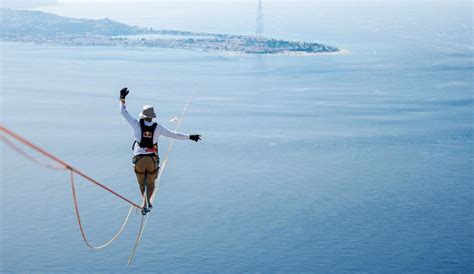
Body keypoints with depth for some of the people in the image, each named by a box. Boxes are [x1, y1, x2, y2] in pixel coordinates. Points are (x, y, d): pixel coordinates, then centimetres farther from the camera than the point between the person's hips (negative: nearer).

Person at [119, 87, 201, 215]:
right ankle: (147, 202, 5)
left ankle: (145, 202, 7)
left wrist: (122, 99, 9)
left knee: (141, 183, 18)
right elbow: (174, 134, -5)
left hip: (139, 159, 0)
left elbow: (124, 113, -2)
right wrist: (190, 137, 4)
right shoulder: (158, 127, -10)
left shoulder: (137, 124, -11)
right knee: (150, 183, 18)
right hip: (152, 159, 0)